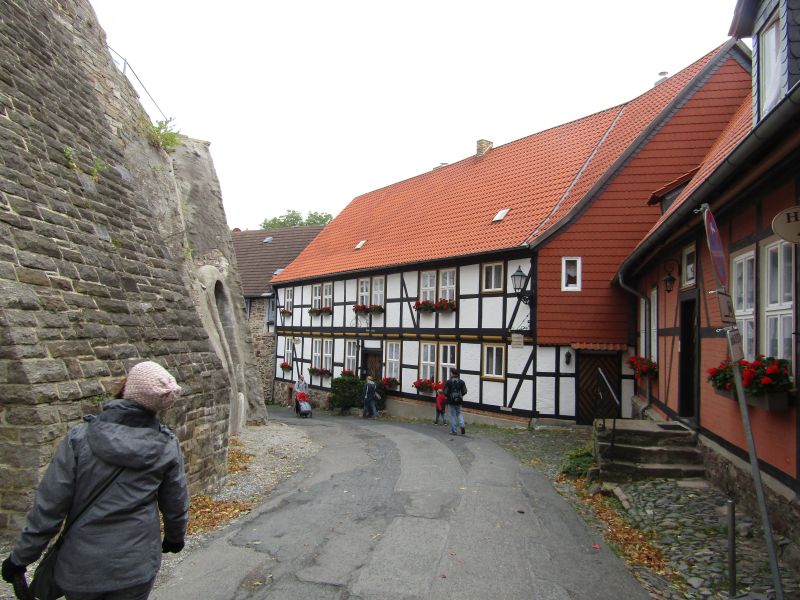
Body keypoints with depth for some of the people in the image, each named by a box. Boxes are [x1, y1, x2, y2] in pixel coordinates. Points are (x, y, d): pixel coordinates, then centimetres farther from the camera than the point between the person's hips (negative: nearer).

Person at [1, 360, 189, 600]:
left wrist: (20, 557, 4)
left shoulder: (79, 438, -15)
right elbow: (176, 505, 0)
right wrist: (175, 537, 20)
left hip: (81, 568, 1)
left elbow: (48, 507, -12)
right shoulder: (166, 446, -11)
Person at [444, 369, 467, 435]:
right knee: (459, 414, 21)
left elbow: (445, 392, -12)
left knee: (452, 416, 6)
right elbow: (464, 392, 1)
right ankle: (462, 426, 1)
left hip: (451, 401, -3)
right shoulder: (461, 382, 0)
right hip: (459, 401, 3)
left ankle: (453, 431, 8)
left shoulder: (448, 382, -11)